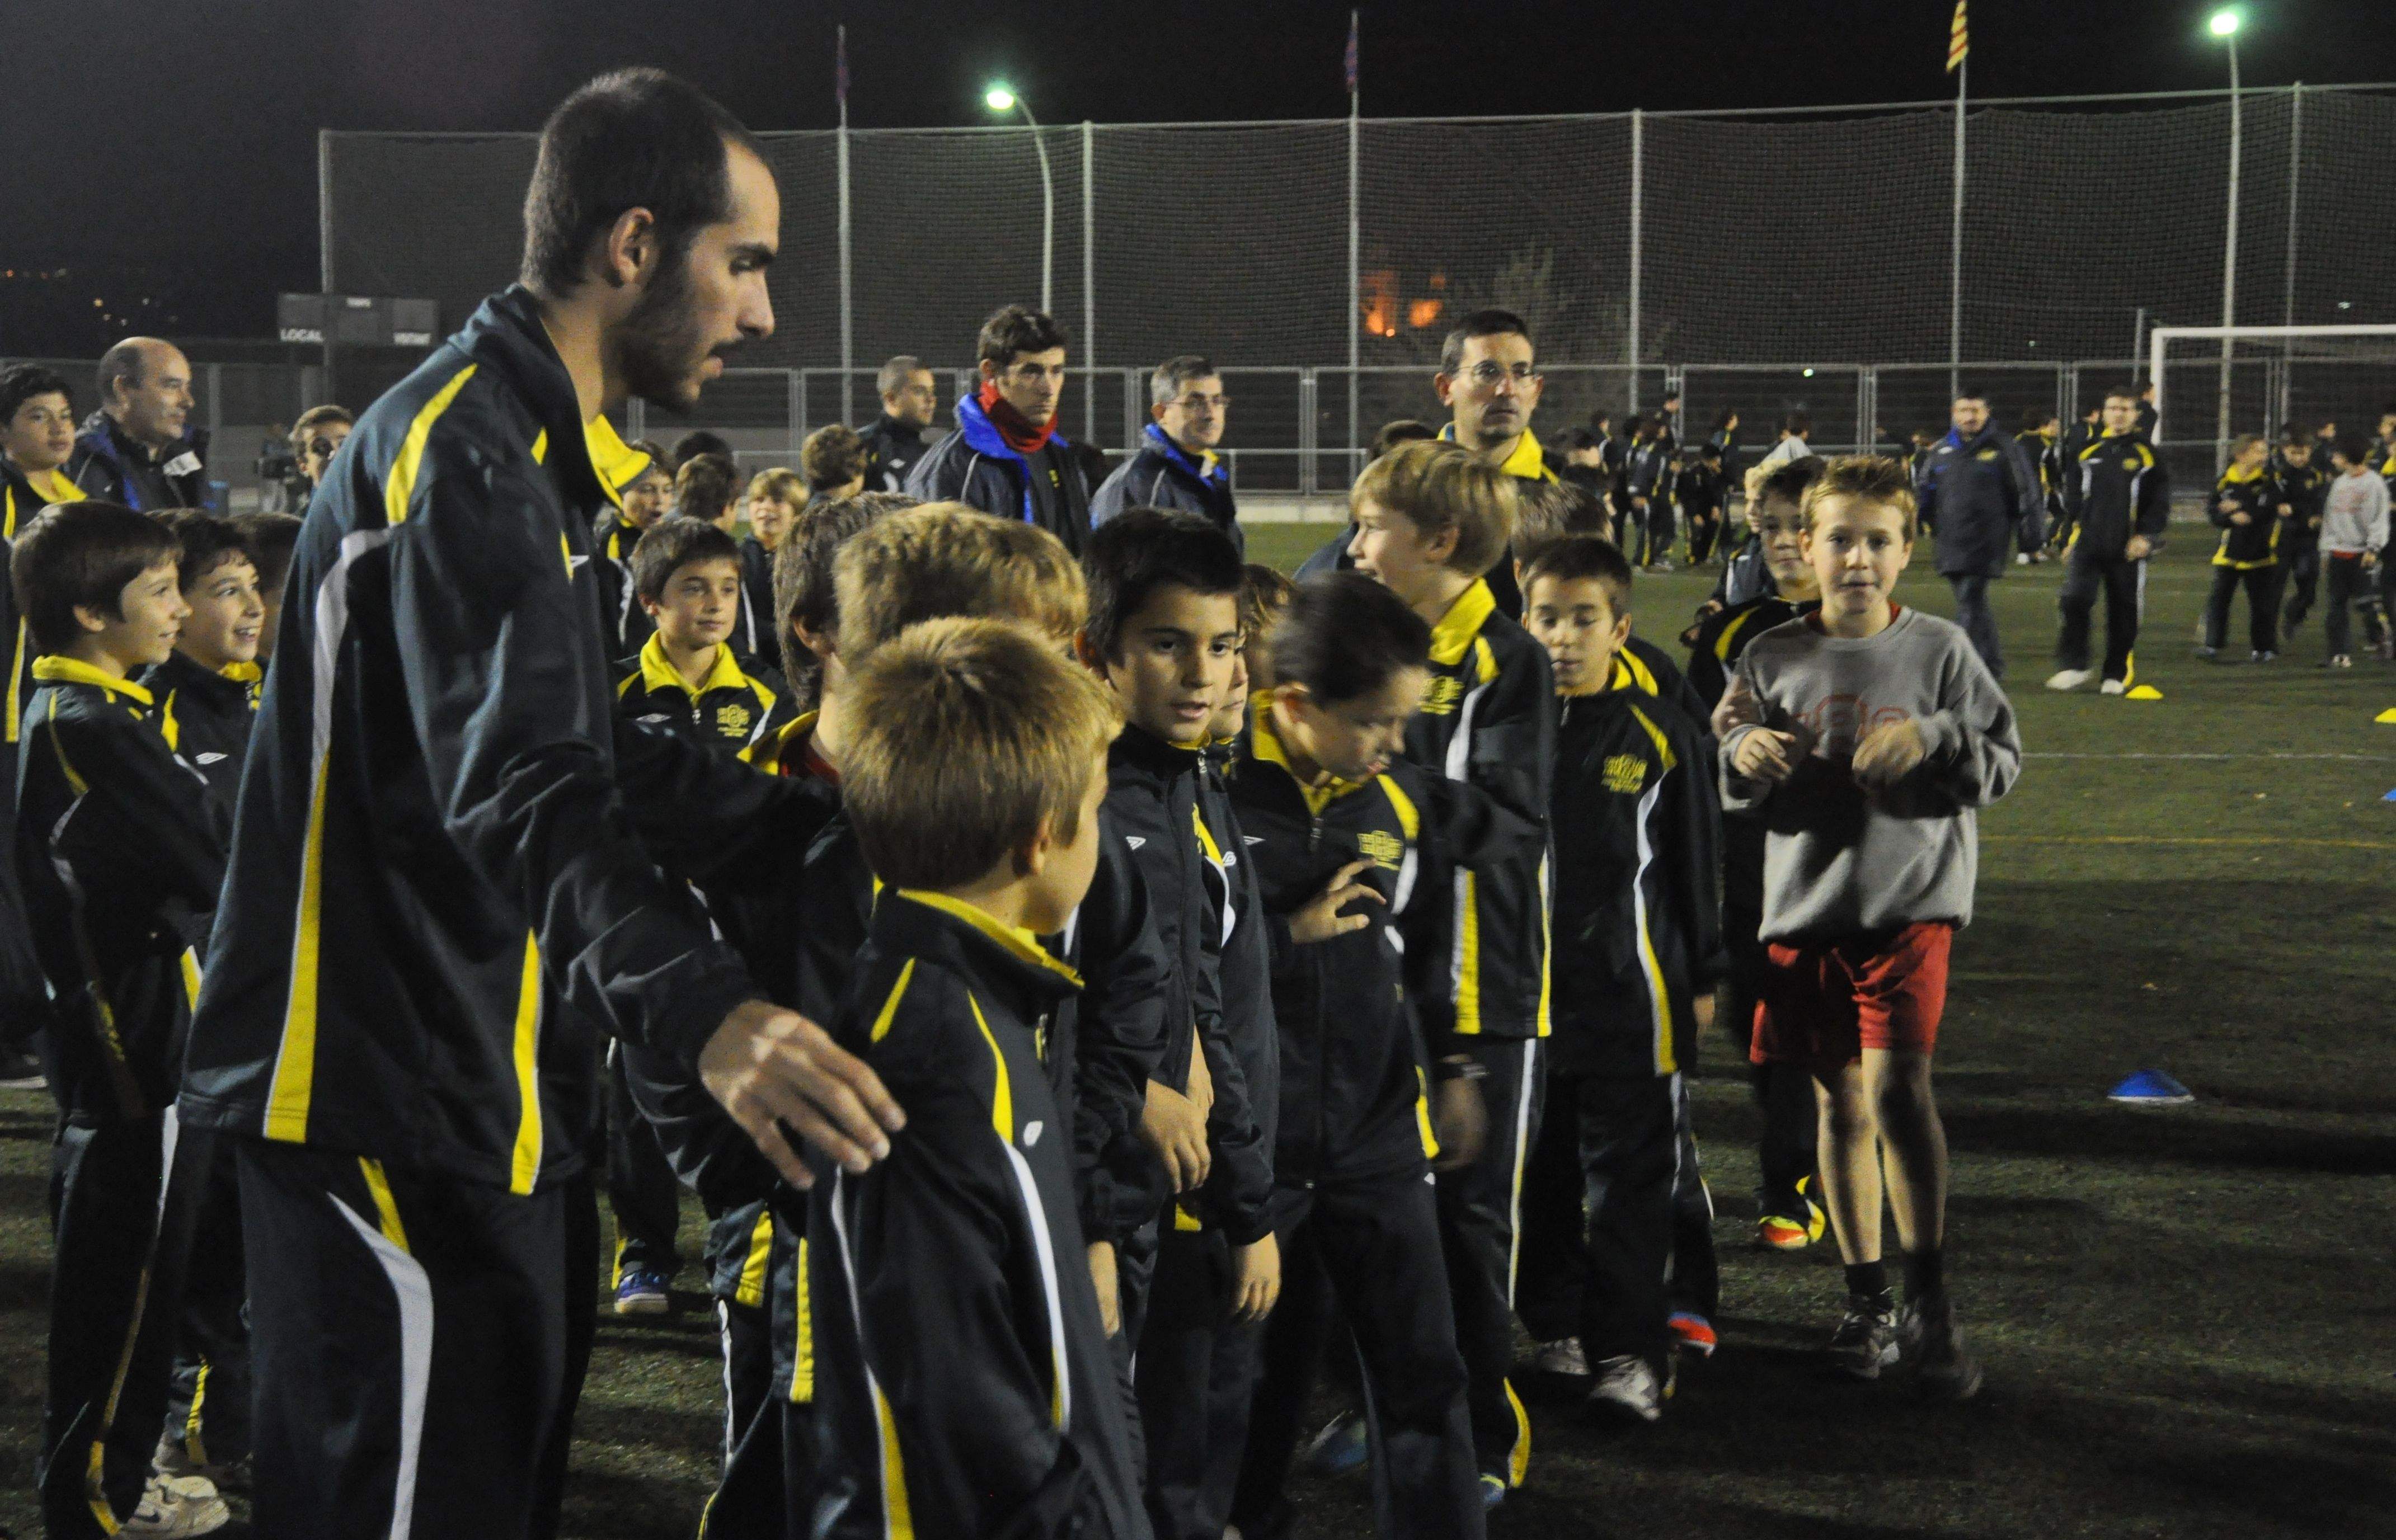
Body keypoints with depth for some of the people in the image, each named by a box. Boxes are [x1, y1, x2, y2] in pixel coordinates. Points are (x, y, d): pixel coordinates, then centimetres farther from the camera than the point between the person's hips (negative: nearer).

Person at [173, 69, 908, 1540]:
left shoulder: (529, 448, 16)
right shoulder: (467, 450, -18)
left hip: (486, 1103, 11)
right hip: (399, 1111, -10)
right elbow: (520, 791, -32)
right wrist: (706, 1009, -46)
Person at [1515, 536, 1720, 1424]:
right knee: (1539, 1173, 13)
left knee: (1628, 1178, -2)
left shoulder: (1658, 735, -1)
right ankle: (1554, 1323, 27)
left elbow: (1695, 865, 6)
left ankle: (1630, 1355, 1)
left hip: (1630, 991, -2)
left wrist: (1701, 980, 8)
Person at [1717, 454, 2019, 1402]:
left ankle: (1929, 1299, -4)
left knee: (1896, 1086, -17)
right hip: (1806, 907, 3)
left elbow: (2003, 762, 1)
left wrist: (1932, 739, -16)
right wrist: (1744, 754, -14)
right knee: (1839, 1103, 8)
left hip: (1911, 904, -3)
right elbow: (1739, 792, 8)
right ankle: (1867, 1304, 20)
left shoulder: (1940, 650, 0)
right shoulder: (1772, 658, 5)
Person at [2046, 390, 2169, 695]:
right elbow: (2072, 496, 18)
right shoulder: (2088, 452, 11)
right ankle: (2073, 666, -4)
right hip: (2087, 545, 2)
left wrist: (2146, 536, -12)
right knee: (2074, 601, -14)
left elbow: (2160, 503, 1)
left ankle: (2116, 676, 14)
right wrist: (2071, 539, 13)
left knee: (2123, 613, 2)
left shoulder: (2147, 456, 3)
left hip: (2128, 550, -2)